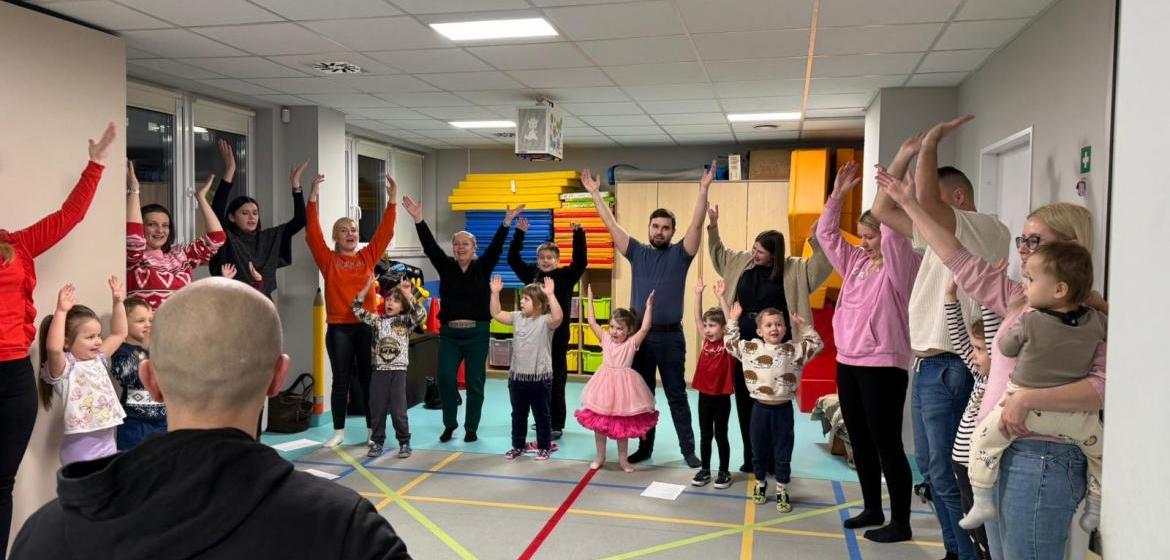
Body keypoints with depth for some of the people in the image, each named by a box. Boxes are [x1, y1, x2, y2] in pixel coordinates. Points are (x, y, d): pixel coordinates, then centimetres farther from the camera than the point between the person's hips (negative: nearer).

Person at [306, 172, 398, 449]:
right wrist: (313, 197, -15)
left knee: (368, 379, 7)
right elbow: (312, 234, -7)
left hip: (366, 326, 1)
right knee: (341, 380, 5)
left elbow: (385, 232, 2)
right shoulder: (328, 259, 3)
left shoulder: (367, 257, 8)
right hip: (338, 328, -1)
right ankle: (339, 431, 17)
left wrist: (392, 200, -7)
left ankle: (372, 430, 17)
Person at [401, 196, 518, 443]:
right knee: (445, 377, -7)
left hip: (477, 332, -1)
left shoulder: (482, 268, 2)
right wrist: (418, 220, -17)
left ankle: (471, 428, 15)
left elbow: (496, 247, -10)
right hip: (449, 332, 1)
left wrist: (506, 223, -22)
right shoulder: (446, 267, 5)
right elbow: (430, 246, -6)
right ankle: (449, 423, 13)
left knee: (475, 381, 2)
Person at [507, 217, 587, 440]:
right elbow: (512, 258, 8)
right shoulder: (531, 274, 8)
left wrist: (578, 234, -23)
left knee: (556, 382, 2)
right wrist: (519, 233, -1)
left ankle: (556, 424, 8)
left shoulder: (565, 276, -2)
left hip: (557, 336, -4)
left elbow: (581, 261, -15)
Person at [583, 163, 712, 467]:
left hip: (670, 336, -2)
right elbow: (612, 225, 4)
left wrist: (703, 190, -21)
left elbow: (696, 225, -11)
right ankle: (644, 447, 22)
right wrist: (595, 193, 1)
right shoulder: (637, 253, 6)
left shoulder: (680, 254, 0)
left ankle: (688, 449, 13)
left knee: (677, 395, 5)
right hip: (640, 335, 2)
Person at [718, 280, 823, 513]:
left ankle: (782, 491, 20)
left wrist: (804, 326, 3)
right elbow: (730, 342, 11)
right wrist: (733, 320, 9)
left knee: (782, 454, 7)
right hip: (760, 407, 1)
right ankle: (760, 484, 33)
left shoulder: (794, 350, 1)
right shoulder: (750, 348, 1)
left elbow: (817, 344, 9)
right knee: (759, 451, 13)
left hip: (783, 408, 0)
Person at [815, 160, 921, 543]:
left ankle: (900, 522, 11)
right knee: (860, 442, 16)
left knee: (887, 445, -1)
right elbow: (826, 234, 15)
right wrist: (838, 193, 7)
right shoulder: (855, 263, 12)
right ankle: (872, 509, 30)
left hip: (883, 366, -8)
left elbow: (894, 235, -25)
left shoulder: (900, 267, -8)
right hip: (847, 363, 8)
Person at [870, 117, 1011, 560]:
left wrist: (932, 141, -12)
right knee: (929, 469, 16)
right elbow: (882, 210, 14)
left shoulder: (988, 229, -11)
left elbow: (924, 198, -26)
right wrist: (906, 154, 8)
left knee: (947, 474, -4)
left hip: (950, 369, -10)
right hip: (926, 366, 10)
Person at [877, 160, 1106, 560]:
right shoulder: (1020, 300, 10)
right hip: (1001, 453, 8)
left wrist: (1027, 398, -29)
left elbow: (1106, 385, -26)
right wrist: (909, 204, 17)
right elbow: (962, 262, 15)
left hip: (1039, 460, -8)